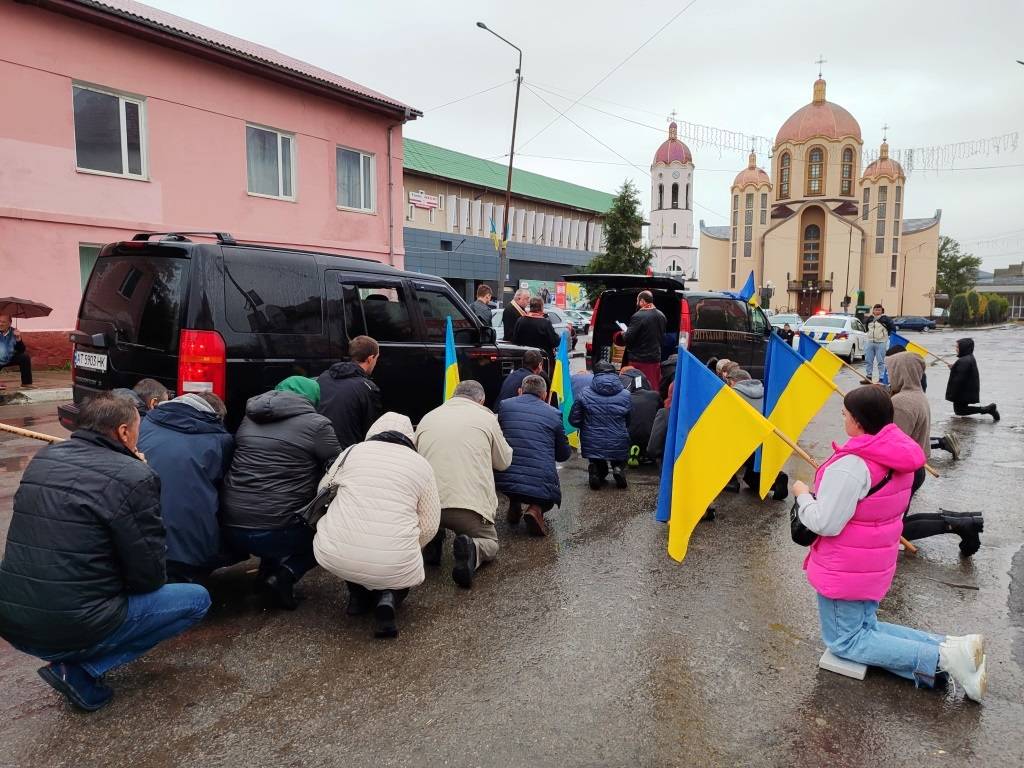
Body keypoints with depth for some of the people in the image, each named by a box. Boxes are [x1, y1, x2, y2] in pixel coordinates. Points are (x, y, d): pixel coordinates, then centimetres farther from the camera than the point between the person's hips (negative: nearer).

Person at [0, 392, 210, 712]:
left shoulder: (43, 458, 5)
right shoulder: (133, 477, -16)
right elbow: (148, 576, -11)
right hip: (73, 628, -8)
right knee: (197, 599, 6)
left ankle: (72, 655, 15)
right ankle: (80, 670, 0)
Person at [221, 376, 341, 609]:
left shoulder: (248, 419, 14)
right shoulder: (316, 424, -3)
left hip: (229, 529, 6)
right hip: (276, 533, -6)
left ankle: (269, 570, 12)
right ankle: (286, 573, -3)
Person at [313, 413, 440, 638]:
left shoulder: (352, 451, 9)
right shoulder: (422, 465, 8)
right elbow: (429, 526, 6)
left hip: (334, 558, 1)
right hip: (393, 567, -1)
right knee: (409, 568, 33)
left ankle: (358, 594, 20)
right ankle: (388, 597, 2)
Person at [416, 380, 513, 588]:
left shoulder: (427, 418, 15)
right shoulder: (486, 417, 7)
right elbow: (504, 462, 18)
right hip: (470, 505, -3)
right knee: (489, 542, 21)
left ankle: (432, 540, 4)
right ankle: (472, 551, -12)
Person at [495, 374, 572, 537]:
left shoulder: (504, 406, 9)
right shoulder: (554, 413, 5)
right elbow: (564, 454, 14)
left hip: (504, 481, 3)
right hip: (541, 485, -3)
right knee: (550, 497, 29)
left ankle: (514, 507, 24)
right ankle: (536, 509, -2)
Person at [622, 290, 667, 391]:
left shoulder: (638, 316, -18)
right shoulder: (661, 316, 8)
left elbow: (628, 338, -18)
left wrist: (624, 334, 4)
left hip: (640, 360, -7)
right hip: (656, 358, 7)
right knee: (654, 388, 14)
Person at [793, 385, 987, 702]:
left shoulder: (851, 465, -29)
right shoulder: (897, 455, 1)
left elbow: (825, 523, -28)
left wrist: (803, 494, -11)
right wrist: (829, 478, 10)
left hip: (844, 569, -9)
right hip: (875, 565, 9)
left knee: (845, 640, 6)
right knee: (864, 627, 21)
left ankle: (942, 657, -7)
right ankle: (950, 647, 3)